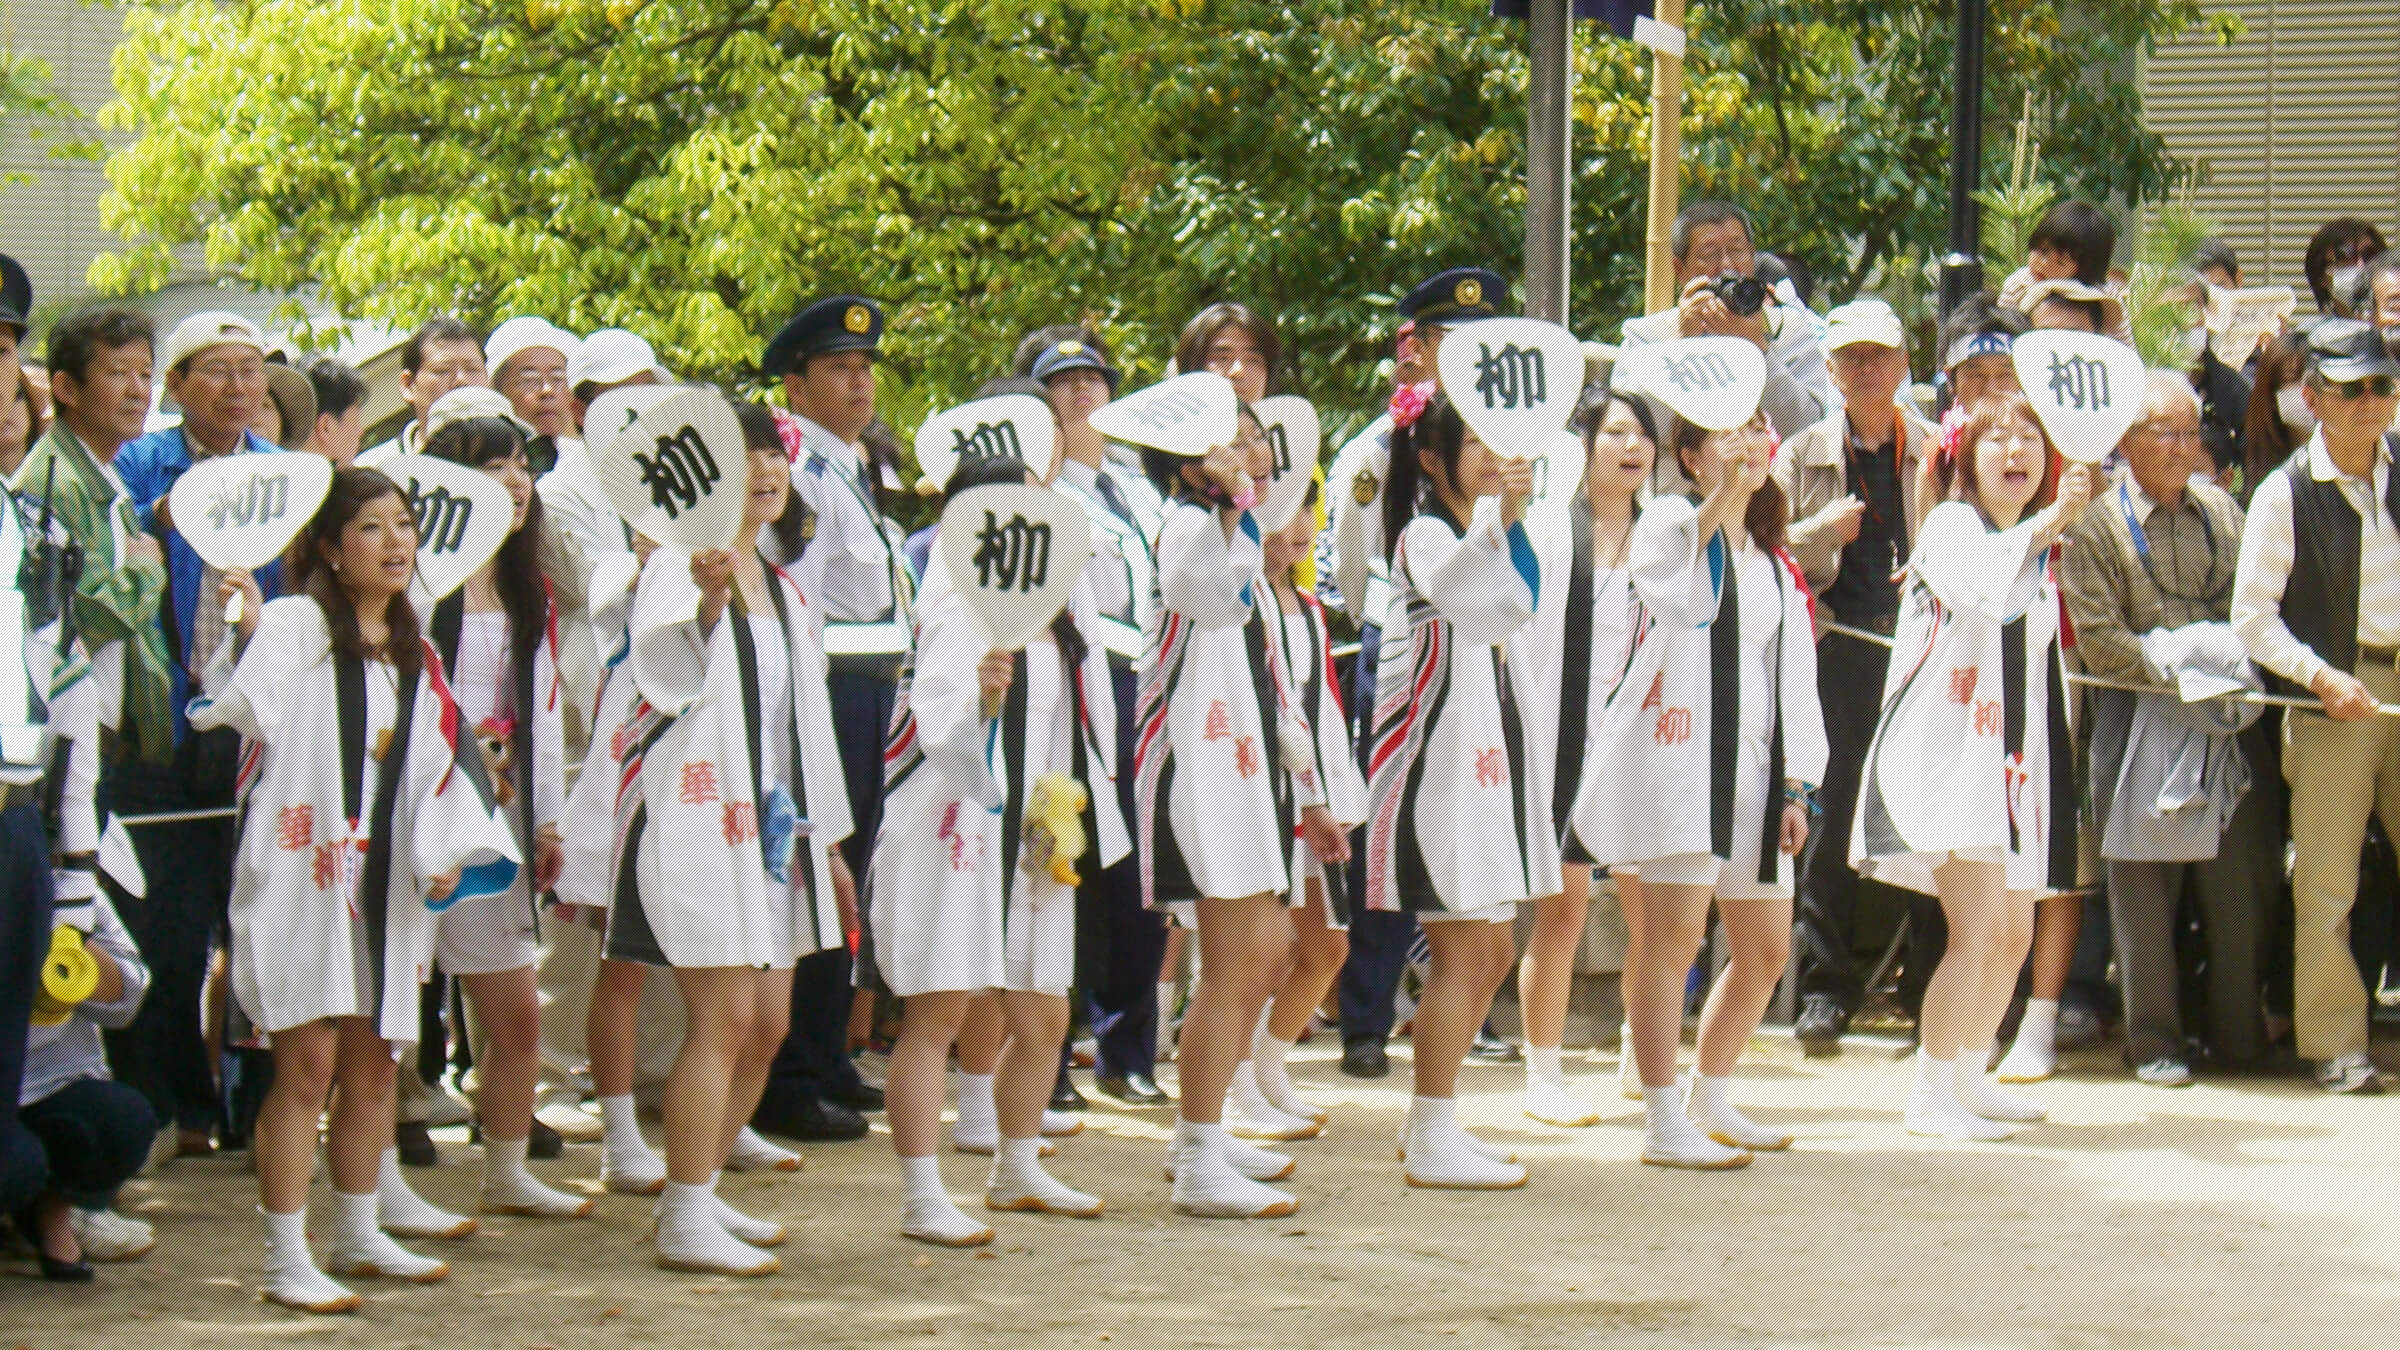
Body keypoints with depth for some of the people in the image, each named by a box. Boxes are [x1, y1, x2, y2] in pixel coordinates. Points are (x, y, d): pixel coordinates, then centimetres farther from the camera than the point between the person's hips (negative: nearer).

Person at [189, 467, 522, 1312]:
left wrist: (447, 854, 1)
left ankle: (358, 1237, 27)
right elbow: (244, 706, -21)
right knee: (306, 1064, -9)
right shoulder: (295, 626, -6)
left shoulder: (417, 660, 15)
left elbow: (439, 768, 14)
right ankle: (286, 1262, -5)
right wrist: (243, 631, -35)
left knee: (372, 1066, 13)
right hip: (301, 871, -7)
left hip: (384, 884, 7)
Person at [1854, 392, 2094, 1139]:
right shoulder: (1950, 526, -7)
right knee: (1978, 929, -17)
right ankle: (1930, 1096, -12)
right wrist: (2049, 521, -42)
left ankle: (1969, 1077, 27)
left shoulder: (2038, 548, 19)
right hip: (1947, 749, -9)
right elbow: (1981, 584, -32)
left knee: (2014, 934, 12)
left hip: (2013, 757, 9)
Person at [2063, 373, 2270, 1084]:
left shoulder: (2222, 513, 12)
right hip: (2140, 724, -4)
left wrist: (2234, 662, -5)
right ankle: (2153, 1040, 9)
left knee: (2240, 880, 4)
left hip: (2226, 723, 4)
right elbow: (2098, 642, -9)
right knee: (2145, 887, 0)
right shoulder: (2096, 526, -2)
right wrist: (2178, 665, -15)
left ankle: (2240, 1033, 16)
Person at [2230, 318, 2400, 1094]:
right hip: (2332, 694, -3)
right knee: (2326, 878, -3)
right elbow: (2252, 617, -6)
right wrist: (2322, 676, -16)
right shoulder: (2285, 495, -5)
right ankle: (2335, 1043, 5)